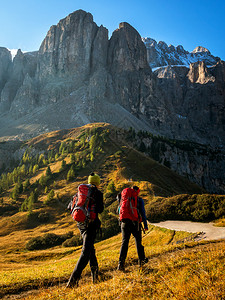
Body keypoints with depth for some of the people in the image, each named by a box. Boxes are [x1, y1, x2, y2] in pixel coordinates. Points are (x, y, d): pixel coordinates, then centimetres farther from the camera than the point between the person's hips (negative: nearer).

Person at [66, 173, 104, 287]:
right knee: (86, 252, -7)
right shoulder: (97, 193, -4)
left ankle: (95, 274, 24)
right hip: (91, 223, -6)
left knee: (90, 248, 20)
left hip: (81, 223, 6)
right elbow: (100, 209, -13)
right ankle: (73, 280, -15)